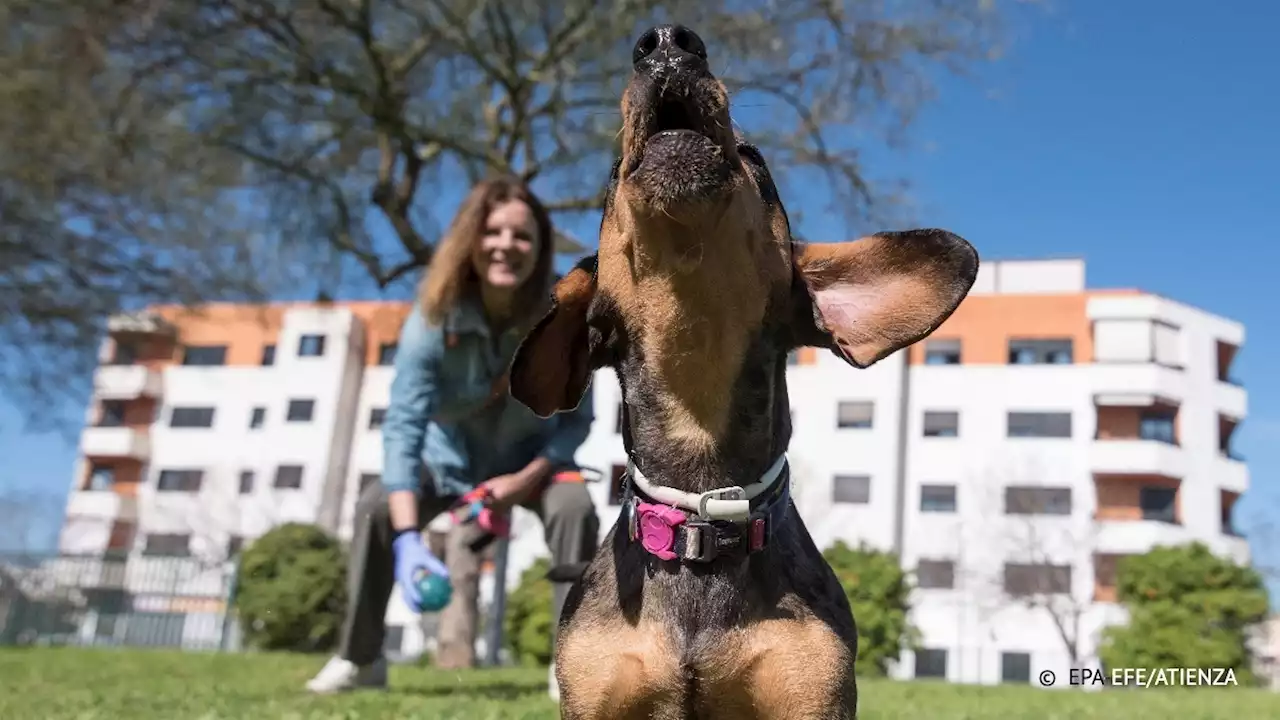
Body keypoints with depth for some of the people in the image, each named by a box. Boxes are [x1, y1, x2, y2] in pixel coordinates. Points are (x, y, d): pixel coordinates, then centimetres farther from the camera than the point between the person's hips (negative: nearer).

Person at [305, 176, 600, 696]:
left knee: (575, 507, -28)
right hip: (449, 455, 1)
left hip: (531, 458, 0)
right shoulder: (432, 318, -31)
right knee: (376, 508, -20)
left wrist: (526, 478, -34)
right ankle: (359, 659, -3)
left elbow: (578, 419, -19)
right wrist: (408, 538, -48)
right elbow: (402, 425, -38)